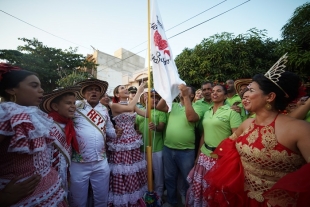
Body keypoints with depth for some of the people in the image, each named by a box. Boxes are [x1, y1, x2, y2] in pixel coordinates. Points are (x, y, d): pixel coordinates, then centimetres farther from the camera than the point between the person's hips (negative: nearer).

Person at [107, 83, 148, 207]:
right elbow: (129, 108, -27)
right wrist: (139, 91, -20)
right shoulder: (114, 106, -8)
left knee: (136, 173, 16)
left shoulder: (133, 106, 10)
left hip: (133, 143, 6)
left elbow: (147, 114, -1)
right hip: (121, 143, -6)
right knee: (122, 175, 5)